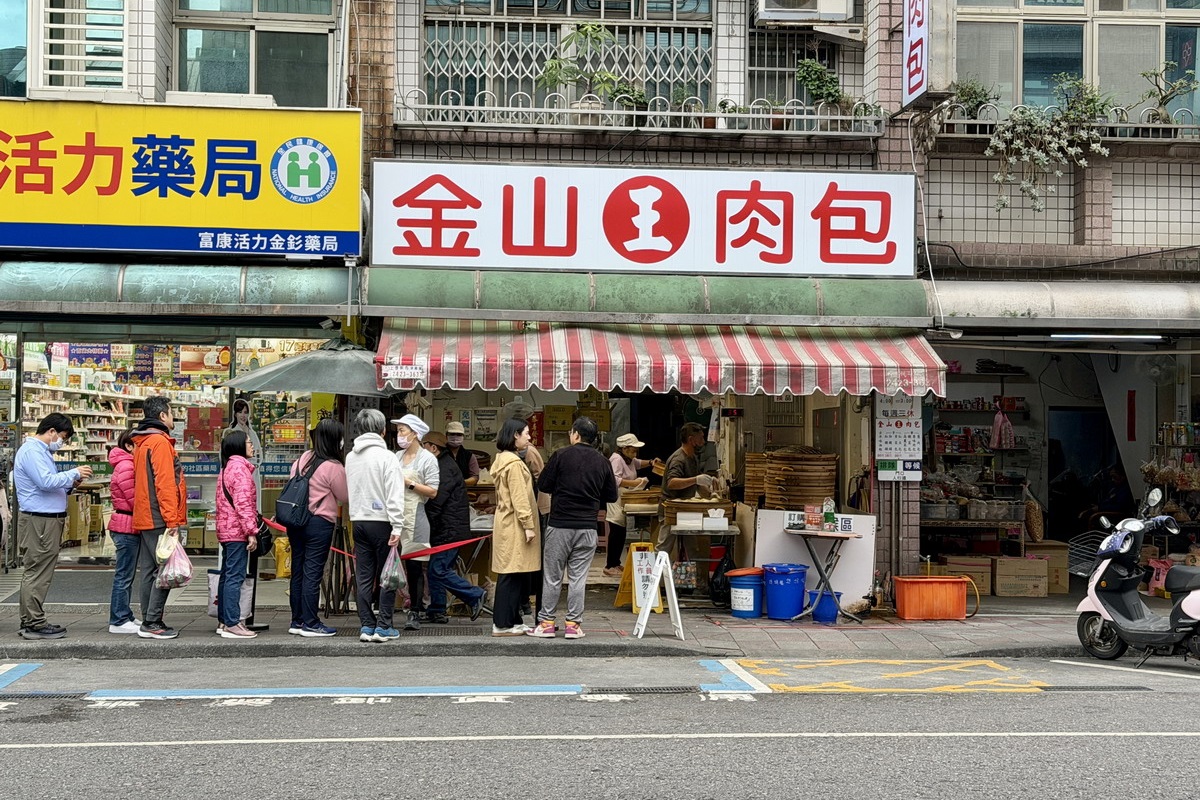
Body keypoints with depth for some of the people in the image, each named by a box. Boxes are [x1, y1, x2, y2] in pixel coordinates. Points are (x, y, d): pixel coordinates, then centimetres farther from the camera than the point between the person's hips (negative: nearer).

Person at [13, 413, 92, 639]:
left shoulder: (40, 451, 21)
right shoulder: (32, 451, -13)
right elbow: (46, 481, -24)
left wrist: (70, 484, 10)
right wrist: (74, 473, -14)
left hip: (46, 519, 11)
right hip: (39, 520, -11)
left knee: (36, 572, 13)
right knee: (38, 573, -8)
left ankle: (30, 621, 19)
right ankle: (34, 624, -6)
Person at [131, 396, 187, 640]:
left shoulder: (141, 443, 20)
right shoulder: (160, 441, -11)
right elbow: (164, 483, -18)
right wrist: (172, 520, -20)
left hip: (144, 519, 10)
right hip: (159, 519, -10)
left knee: (149, 571, 11)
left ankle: (149, 622, 14)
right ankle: (152, 623, -9)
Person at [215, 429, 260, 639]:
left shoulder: (227, 468, 19)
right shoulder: (240, 467, -11)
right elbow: (243, 503, -18)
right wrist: (251, 531, -19)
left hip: (226, 530, 10)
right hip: (237, 530, -10)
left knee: (227, 575, 12)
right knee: (235, 576, -10)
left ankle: (223, 622, 16)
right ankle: (231, 624, -12)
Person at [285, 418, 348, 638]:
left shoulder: (303, 459, 8)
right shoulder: (333, 467, -13)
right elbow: (345, 498, -2)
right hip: (319, 523, -7)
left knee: (298, 571, 12)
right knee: (313, 574, -3)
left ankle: (297, 621, 19)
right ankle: (310, 624, 1)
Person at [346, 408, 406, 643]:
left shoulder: (350, 457, 9)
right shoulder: (386, 456, -10)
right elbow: (394, 496, -14)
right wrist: (397, 527, -15)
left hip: (358, 521, 6)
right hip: (381, 521, -6)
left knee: (364, 577, 8)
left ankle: (366, 626, 8)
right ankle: (383, 626, 0)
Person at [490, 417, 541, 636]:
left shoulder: (503, 460, 18)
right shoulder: (514, 464, -15)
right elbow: (519, 498, -19)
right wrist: (528, 525, -18)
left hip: (506, 523, 10)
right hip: (514, 525, -10)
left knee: (515, 576, 12)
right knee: (512, 575, -7)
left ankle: (513, 621, 16)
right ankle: (502, 624, -5)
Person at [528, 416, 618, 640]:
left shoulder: (561, 456, -6)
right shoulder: (602, 462, 3)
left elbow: (543, 485, -3)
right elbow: (611, 496, 9)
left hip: (560, 525, -2)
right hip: (587, 527, 2)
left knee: (552, 576, 6)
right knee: (578, 577, 7)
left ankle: (546, 622, 8)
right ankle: (574, 624, 7)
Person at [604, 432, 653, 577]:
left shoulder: (629, 459, 16)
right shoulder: (617, 459, -15)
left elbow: (638, 463, 37)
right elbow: (615, 480, -27)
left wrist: (650, 463, 18)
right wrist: (634, 483, -30)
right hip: (616, 502, -10)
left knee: (621, 534, 12)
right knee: (616, 534, -10)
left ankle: (615, 564, 20)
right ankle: (609, 566, -7)